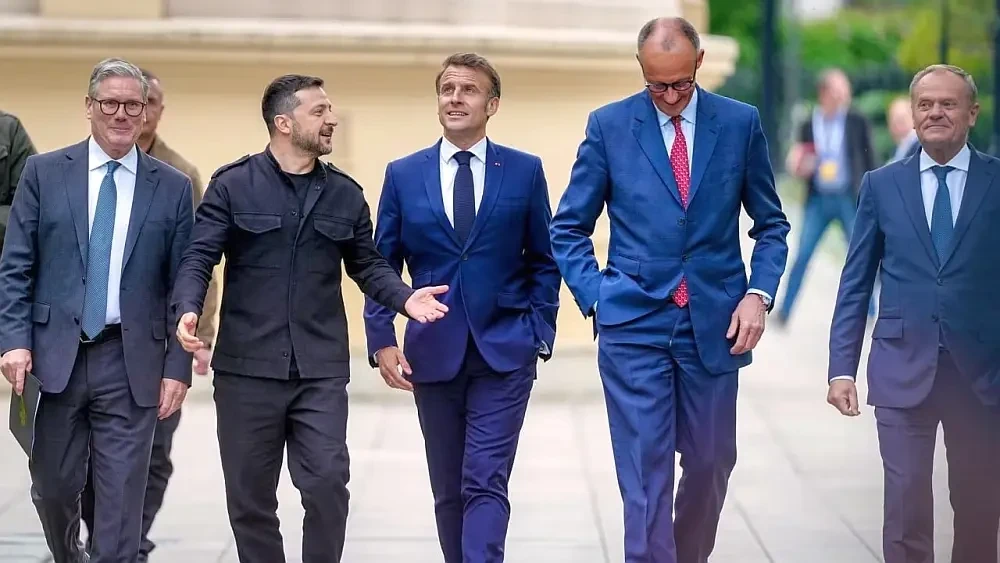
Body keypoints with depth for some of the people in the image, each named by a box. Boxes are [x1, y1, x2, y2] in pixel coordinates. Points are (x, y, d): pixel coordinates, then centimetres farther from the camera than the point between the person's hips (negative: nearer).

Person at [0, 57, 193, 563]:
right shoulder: (43, 173, 5)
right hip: (56, 354, 1)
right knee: (54, 487, 12)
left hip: (132, 363, -1)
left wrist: (178, 366, -3)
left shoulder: (172, 188, 5)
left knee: (121, 499, -1)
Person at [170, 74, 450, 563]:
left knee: (327, 486, -8)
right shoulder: (232, 186, 0)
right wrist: (188, 310, -23)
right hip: (247, 367, -1)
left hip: (321, 370, 2)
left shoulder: (346, 194, 9)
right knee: (250, 496, 7)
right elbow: (198, 258, -4)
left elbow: (367, 264, 13)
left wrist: (405, 298, -7)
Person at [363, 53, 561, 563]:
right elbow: (382, 266, 6)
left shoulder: (525, 171, 3)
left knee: (485, 484, -11)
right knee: (448, 492, 10)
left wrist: (539, 331, -3)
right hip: (433, 354, 2)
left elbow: (544, 262, 7)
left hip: (504, 353, -2)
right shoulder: (403, 175, 6)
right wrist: (382, 340, -4)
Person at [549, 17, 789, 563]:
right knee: (645, 475, -5)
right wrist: (595, 296, -5)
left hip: (714, 326, 2)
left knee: (710, 463, 10)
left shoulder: (741, 123, 3)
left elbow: (771, 224, 10)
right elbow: (569, 228, 7)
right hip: (634, 324, -2)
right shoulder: (609, 124, 0)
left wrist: (758, 293, -4)